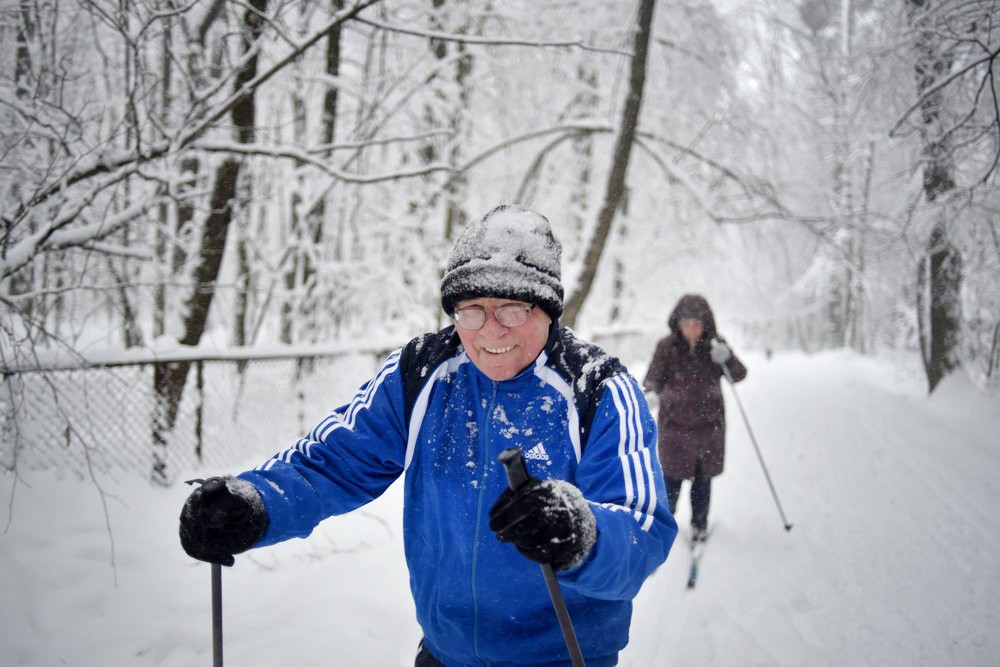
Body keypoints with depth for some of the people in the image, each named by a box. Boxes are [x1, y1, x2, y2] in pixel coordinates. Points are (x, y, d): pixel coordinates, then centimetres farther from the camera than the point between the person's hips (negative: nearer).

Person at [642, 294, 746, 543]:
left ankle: (700, 523, 31)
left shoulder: (715, 345, -6)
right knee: (672, 477, 3)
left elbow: (739, 375, -8)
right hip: (675, 423, -1)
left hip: (709, 423, 2)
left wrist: (726, 359, -29)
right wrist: (651, 387, -34)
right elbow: (653, 379, -10)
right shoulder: (667, 347, -11)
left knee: (703, 478, 10)